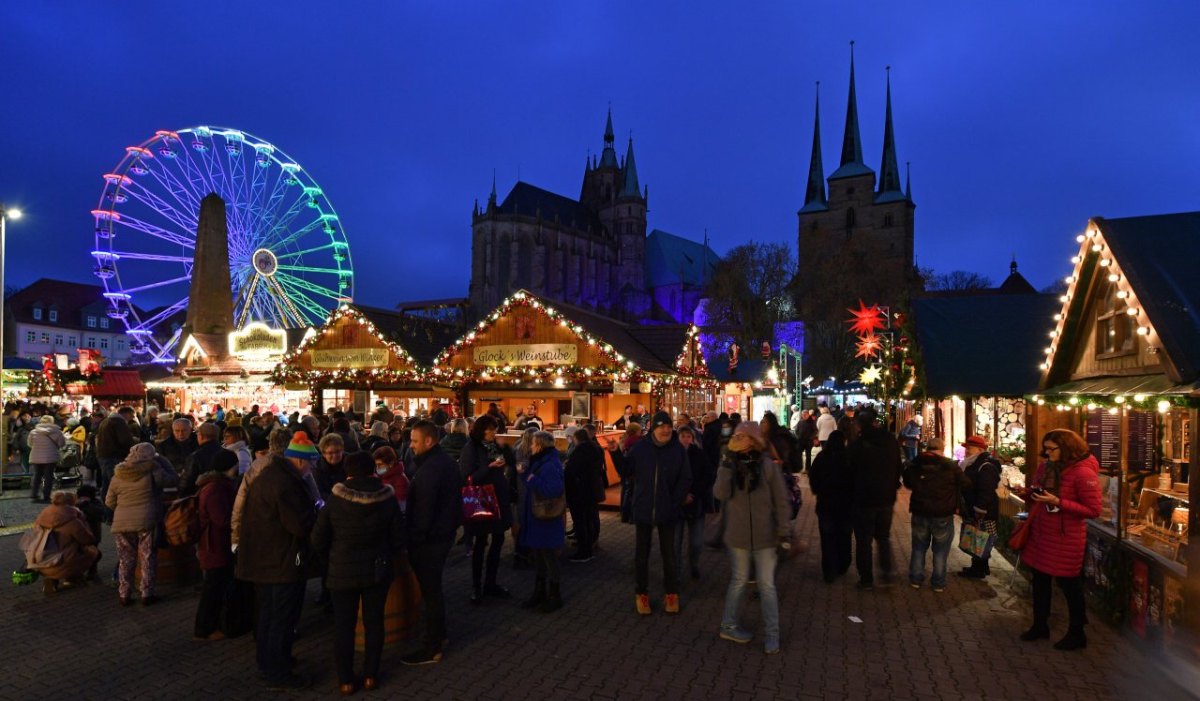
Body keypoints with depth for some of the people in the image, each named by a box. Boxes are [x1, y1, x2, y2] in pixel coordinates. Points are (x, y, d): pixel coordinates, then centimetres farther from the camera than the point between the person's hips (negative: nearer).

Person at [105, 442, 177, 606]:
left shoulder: (118, 475, 6)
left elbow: (109, 503, 12)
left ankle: (124, 595, 18)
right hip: (147, 522, -3)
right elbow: (174, 480, 4)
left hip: (122, 524, 3)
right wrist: (161, 461, 10)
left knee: (125, 560, 14)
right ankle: (147, 594, 10)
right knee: (148, 559, 7)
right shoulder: (153, 471, -8)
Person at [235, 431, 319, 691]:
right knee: (283, 619, 3)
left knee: (267, 612, 23)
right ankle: (278, 674, 13)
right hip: (283, 562, -10)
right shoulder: (286, 483, -25)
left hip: (263, 558, 10)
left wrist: (307, 510, 10)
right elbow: (302, 525, -26)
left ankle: (266, 661, 37)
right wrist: (315, 512, -7)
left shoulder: (266, 474, 8)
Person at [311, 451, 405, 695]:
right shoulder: (387, 498, -9)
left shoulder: (335, 499, -12)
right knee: (374, 622, 14)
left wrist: (333, 559, 11)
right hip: (377, 570, 1)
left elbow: (318, 539, -6)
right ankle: (370, 675, 21)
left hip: (343, 571, -1)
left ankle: (346, 680, 18)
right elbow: (398, 538, -3)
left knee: (344, 625, 11)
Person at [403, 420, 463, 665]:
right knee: (434, 588, 22)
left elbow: (423, 511, -25)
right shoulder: (447, 461, 8)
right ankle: (439, 635, 36)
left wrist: (414, 539, -17)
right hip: (444, 532, 10)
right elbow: (453, 497, 16)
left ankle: (432, 648, 11)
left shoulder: (429, 469, -24)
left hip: (429, 539, -10)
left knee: (430, 591, 1)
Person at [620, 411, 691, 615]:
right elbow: (626, 473, -1)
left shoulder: (678, 449, -6)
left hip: (667, 511, 0)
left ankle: (671, 593, 29)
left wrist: (675, 503, -9)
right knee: (641, 554, 11)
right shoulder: (640, 448, -5)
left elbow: (685, 480, -3)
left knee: (668, 553, 12)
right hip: (643, 510, 1)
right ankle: (641, 593, 26)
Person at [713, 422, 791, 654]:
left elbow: (781, 501, -4)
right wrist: (728, 464, -22)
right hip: (738, 535, 1)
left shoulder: (768, 465, -7)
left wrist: (783, 532, -7)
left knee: (767, 585, 4)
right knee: (739, 581, 14)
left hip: (764, 536, -1)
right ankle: (728, 626, 29)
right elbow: (720, 494, -16)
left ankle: (771, 634, 15)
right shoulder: (730, 465, -1)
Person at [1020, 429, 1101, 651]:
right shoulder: (1046, 467, 4)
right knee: (1040, 581, 18)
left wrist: (1058, 502, -25)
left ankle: (1076, 634, 25)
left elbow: (1093, 511, -19)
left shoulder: (1083, 473, -18)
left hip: (1066, 539, -7)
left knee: (1070, 586, 8)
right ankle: (1040, 626, 34)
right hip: (1041, 533, 7)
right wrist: (1031, 493, 1)